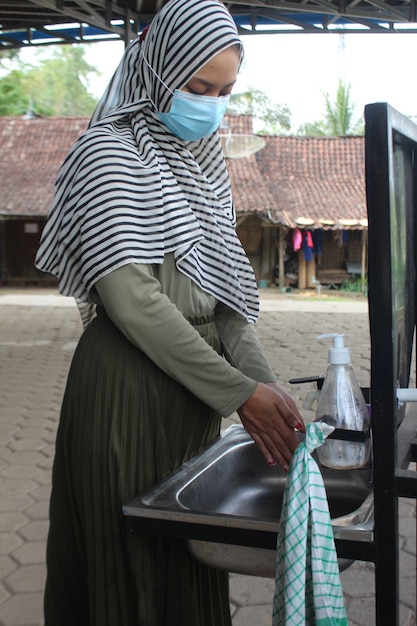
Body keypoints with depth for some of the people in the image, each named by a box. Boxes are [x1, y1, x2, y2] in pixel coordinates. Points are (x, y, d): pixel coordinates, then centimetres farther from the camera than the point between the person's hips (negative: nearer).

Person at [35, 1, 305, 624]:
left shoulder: (206, 161, 13)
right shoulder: (109, 152, -8)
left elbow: (224, 291, 10)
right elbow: (131, 300, -18)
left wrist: (265, 384, -4)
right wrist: (240, 393, -17)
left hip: (196, 381, 7)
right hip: (126, 385, -7)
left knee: (190, 560, 16)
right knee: (130, 559, 5)